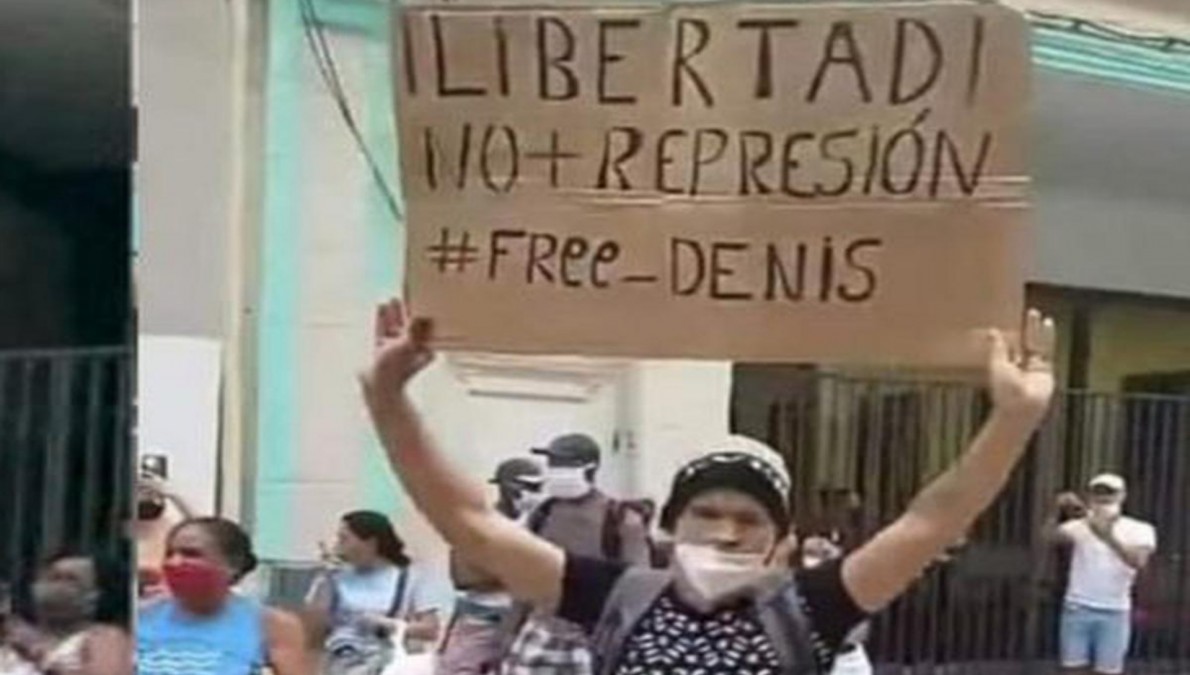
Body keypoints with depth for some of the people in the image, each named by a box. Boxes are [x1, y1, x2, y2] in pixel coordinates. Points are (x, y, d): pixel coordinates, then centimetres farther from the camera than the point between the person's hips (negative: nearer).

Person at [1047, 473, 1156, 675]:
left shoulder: (1140, 530, -1)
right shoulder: (1079, 526, 1)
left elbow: (1138, 561, -21)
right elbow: (1052, 536, -18)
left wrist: (1109, 538, -36)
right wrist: (1057, 511, -38)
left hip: (1114, 613, -1)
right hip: (1078, 609, 1)